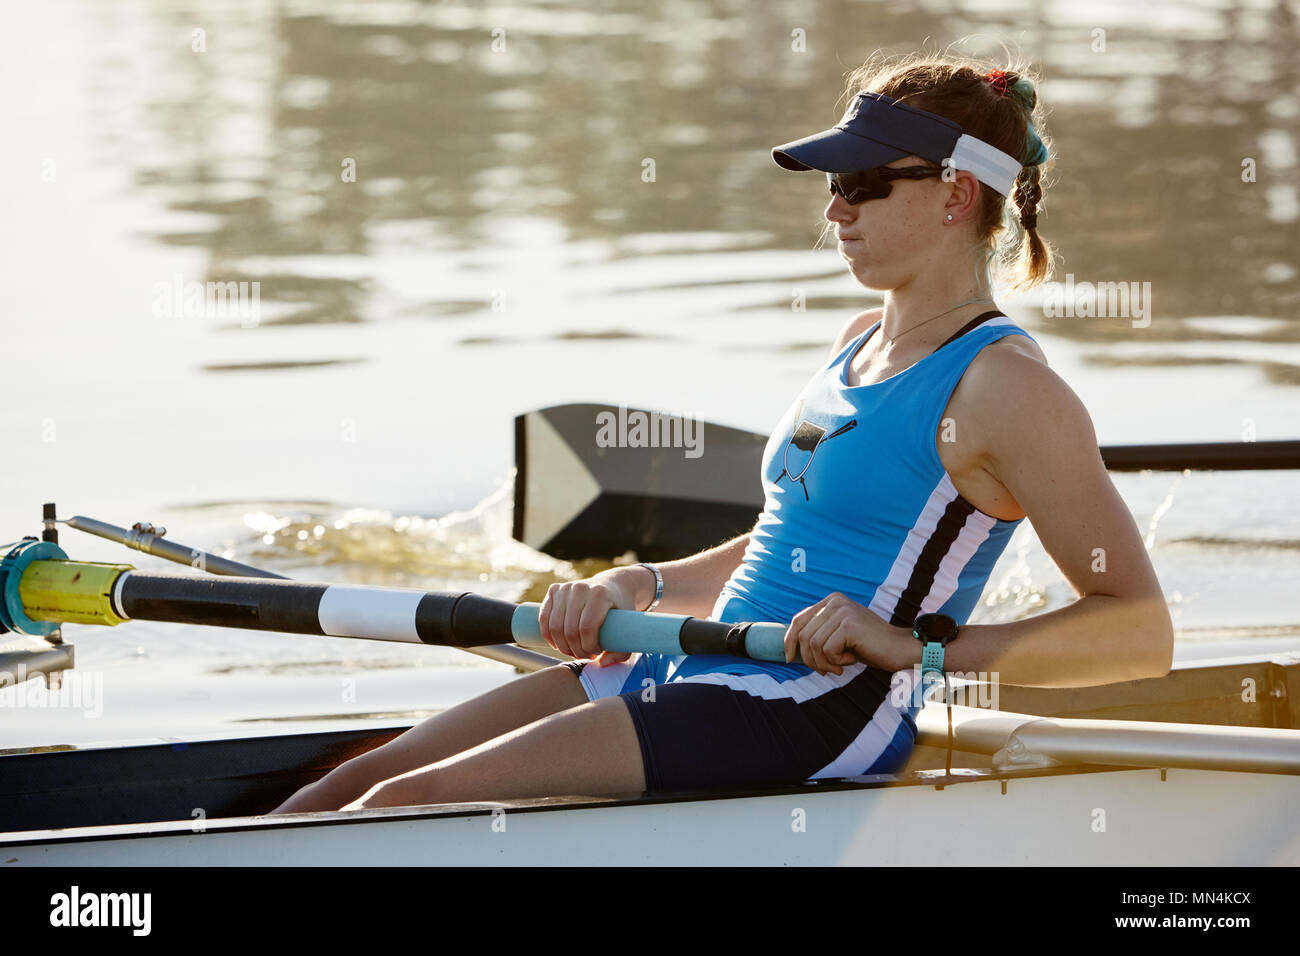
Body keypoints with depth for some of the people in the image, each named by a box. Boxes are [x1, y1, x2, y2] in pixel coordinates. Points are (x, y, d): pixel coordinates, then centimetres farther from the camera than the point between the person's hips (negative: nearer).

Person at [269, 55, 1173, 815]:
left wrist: (918, 644, -23)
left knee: (404, 808, -20)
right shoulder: (861, 341, 18)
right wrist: (638, 588, 12)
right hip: (687, 676, 9)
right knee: (357, 784, -3)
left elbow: (1142, 633, -16)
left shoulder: (1002, 382, -10)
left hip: (814, 722, -9)